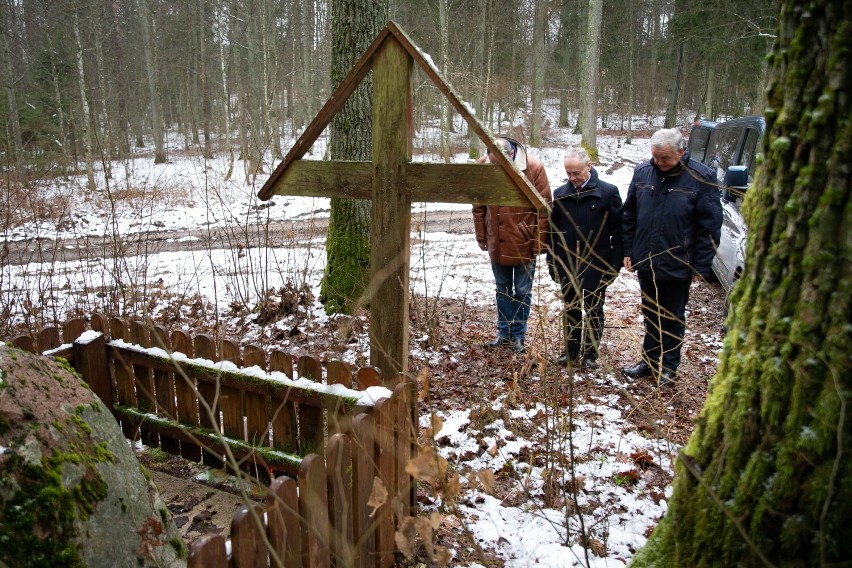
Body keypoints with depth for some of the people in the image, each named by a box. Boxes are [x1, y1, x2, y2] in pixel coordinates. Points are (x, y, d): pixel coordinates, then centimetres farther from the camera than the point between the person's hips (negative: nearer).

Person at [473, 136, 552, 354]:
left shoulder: (534, 168, -17)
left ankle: (518, 335, 23)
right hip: (497, 243, 3)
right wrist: (481, 236, 4)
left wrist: (539, 243, -12)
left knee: (522, 291, 9)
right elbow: (478, 206, 1)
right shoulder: (483, 166, -9)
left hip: (524, 244, -3)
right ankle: (504, 331, 30)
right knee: (502, 290, 16)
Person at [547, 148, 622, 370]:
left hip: (596, 265, -3)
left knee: (594, 311, 10)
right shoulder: (561, 194, 1)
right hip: (567, 265, 3)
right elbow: (553, 231, 7)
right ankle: (571, 349, 29)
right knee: (570, 309, 14)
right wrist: (552, 263, 5)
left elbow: (618, 231, -7)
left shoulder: (608, 192, -9)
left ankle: (590, 353, 23)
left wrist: (615, 264, -10)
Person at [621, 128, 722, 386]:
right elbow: (629, 215, 8)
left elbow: (710, 226, -9)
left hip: (678, 265, -4)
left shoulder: (701, 177, -11)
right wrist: (628, 251, 5)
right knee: (650, 315, 17)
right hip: (645, 261, 4)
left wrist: (701, 265, -11)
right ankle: (649, 360, 32)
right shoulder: (642, 172, -1)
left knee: (673, 319, 11)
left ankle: (668, 367, 26)